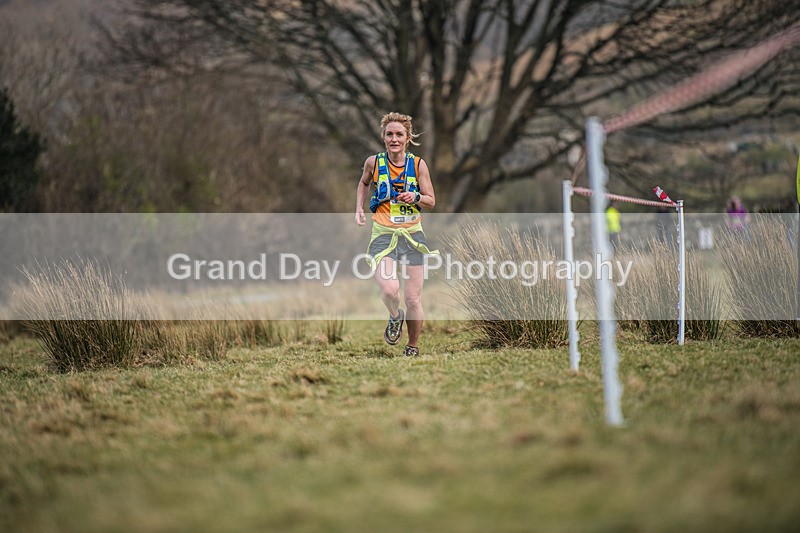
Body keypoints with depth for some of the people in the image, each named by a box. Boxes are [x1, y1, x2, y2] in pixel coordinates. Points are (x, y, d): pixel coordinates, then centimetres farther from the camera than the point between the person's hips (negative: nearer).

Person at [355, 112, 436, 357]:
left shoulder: (418, 164, -1)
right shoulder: (374, 162, 0)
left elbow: (431, 202, 6)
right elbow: (363, 183, 22)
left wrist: (416, 197, -15)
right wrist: (359, 208, 10)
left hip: (412, 235, 1)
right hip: (383, 234, -1)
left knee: (413, 299, 1)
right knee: (390, 289, -24)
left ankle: (413, 346, 24)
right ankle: (395, 317, 11)